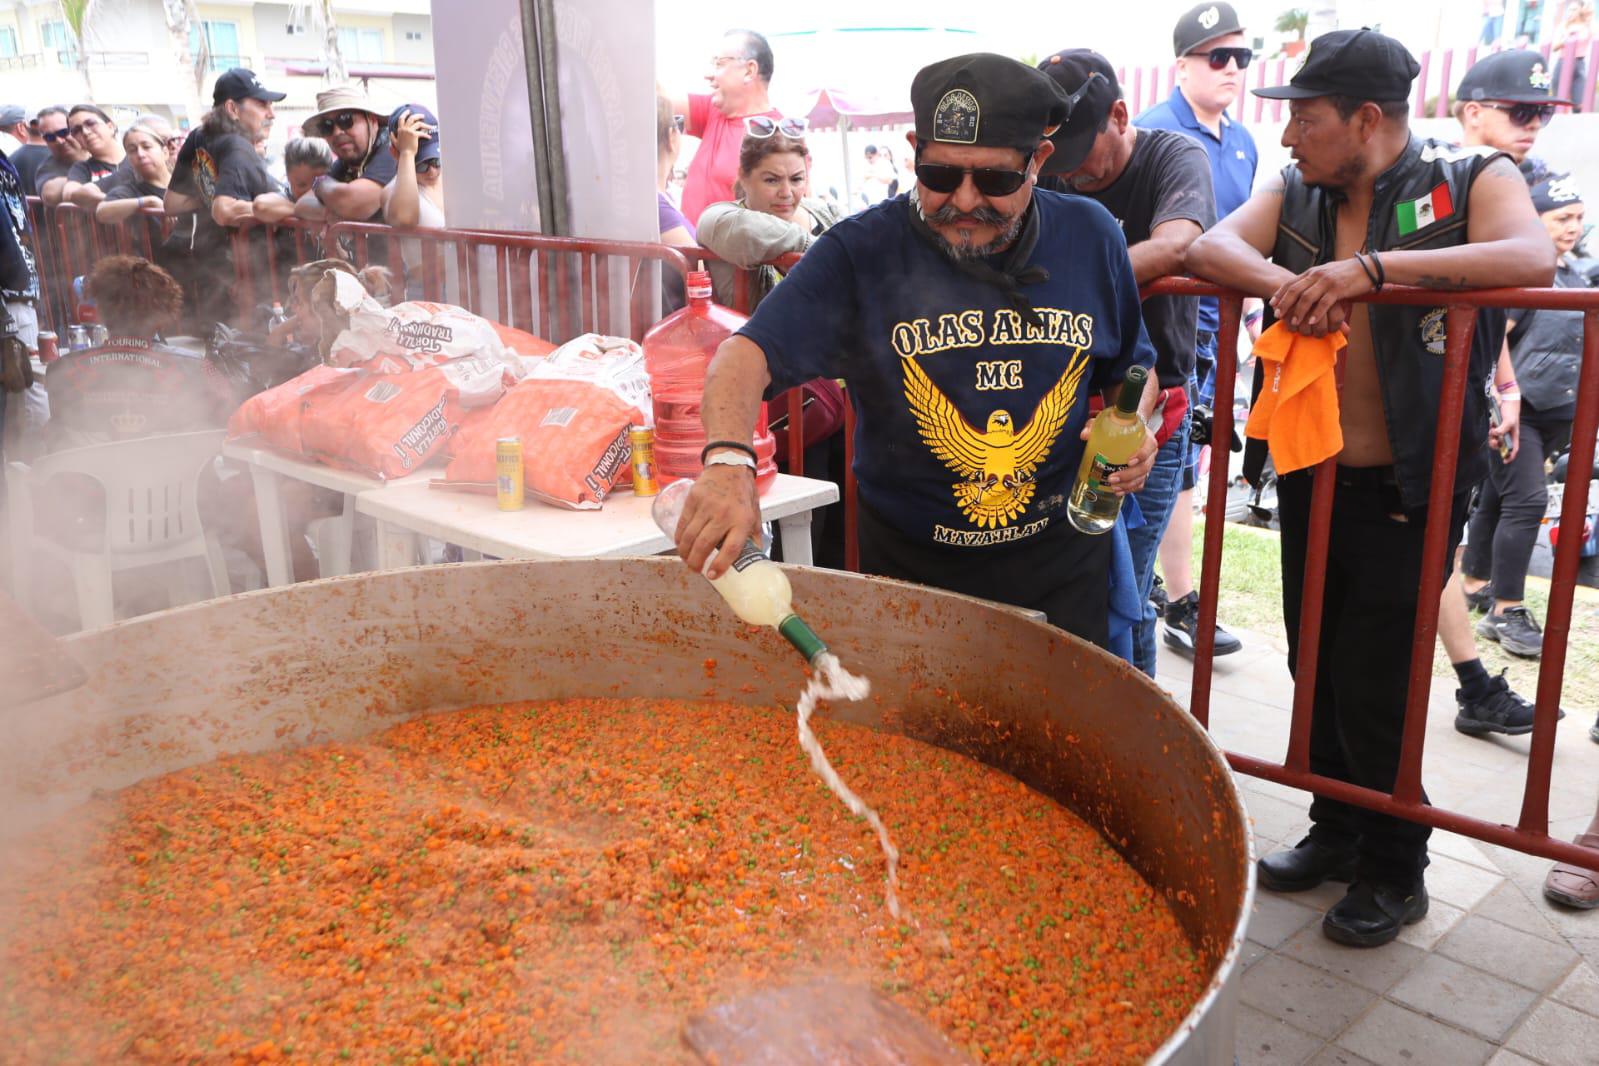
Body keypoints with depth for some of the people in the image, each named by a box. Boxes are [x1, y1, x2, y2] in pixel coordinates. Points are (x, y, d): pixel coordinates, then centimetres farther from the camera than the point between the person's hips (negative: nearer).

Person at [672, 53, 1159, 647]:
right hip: (909, 562, -2)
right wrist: (728, 459, -45)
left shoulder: (1091, 238, -4)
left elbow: (1132, 367, 12)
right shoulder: (861, 252, -15)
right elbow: (749, 352, -25)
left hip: (1062, 559, 2)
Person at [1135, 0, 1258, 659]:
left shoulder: (1242, 143, 13)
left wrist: (1254, 312, 20)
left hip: (1215, 320, 8)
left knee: (1183, 455, 13)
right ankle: (1183, 606, 5)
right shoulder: (1157, 133, -12)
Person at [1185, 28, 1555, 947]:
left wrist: (1370, 267, -34)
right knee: (1315, 668, 15)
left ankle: (1397, 872, 21)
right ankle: (1339, 834, 35)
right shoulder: (1296, 196, 6)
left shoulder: (1470, 180, -7)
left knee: (1373, 687, 0)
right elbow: (1210, 248, -7)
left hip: (1407, 492, -5)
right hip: (1309, 480, 5)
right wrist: (1283, 282, -28)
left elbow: (1533, 259, -26)